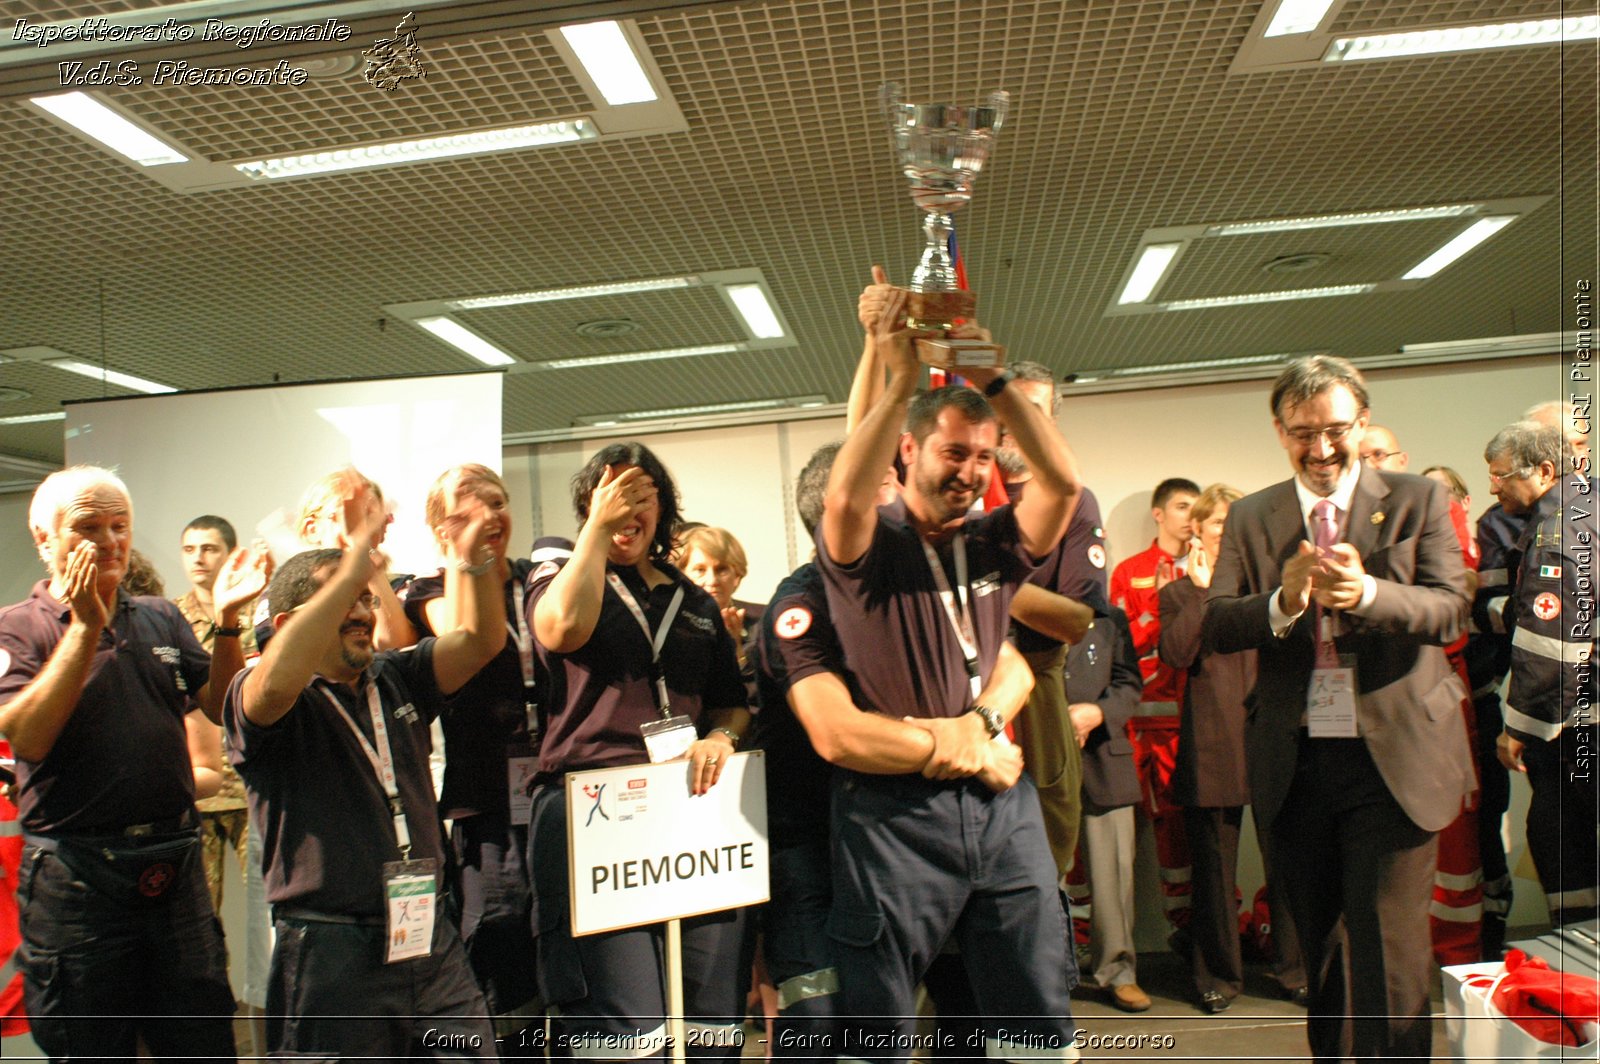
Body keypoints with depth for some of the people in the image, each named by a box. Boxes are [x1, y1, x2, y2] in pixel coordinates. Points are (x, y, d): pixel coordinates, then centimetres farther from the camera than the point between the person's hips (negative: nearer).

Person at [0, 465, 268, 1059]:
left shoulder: (161, 620, 11)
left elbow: (223, 704, 6)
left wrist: (227, 621, -7)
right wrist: (85, 625, -19)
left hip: (175, 871, 4)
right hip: (75, 878, -3)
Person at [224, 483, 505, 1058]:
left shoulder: (396, 678, 12)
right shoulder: (257, 699, -4)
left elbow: (480, 639, 4)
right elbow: (276, 681, -27)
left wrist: (472, 558, -12)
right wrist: (353, 568, -30)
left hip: (429, 940, 5)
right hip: (330, 952, -5)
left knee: (472, 1054, 7)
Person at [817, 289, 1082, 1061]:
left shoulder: (994, 544, 9)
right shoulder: (870, 547, -2)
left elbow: (1063, 481, -6)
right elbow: (845, 498, -25)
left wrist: (991, 379, -11)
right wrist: (900, 383, -21)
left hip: (1002, 802, 4)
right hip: (894, 809, -4)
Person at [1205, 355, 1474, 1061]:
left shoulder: (1417, 501, 2)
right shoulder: (1249, 518, 6)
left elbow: (1451, 610, -10)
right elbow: (1217, 627, -4)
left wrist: (1369, 592, -29)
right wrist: (1284, 601, -23)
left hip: (1392, 760, -3)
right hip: (1295, 761, 3)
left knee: (1389, 949, -4)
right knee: (1319, 944, 17)